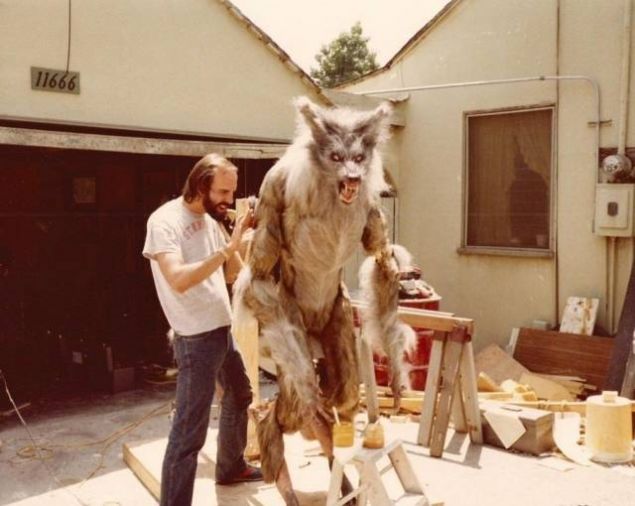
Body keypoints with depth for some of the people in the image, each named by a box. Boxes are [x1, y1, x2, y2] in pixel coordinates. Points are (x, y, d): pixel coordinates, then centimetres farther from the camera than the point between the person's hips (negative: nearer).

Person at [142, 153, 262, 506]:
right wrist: (226, 248, -27)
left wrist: (241, 236, -3)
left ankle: (231, 468, 47)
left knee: (239, 395, 26)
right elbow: (178, 279, -30)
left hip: (222, 328, 10)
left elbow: (233, 272, 12)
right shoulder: (165, 221, -16)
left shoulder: (209, 218, 9)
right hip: (196, 337, -9)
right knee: (189, 430, -8)